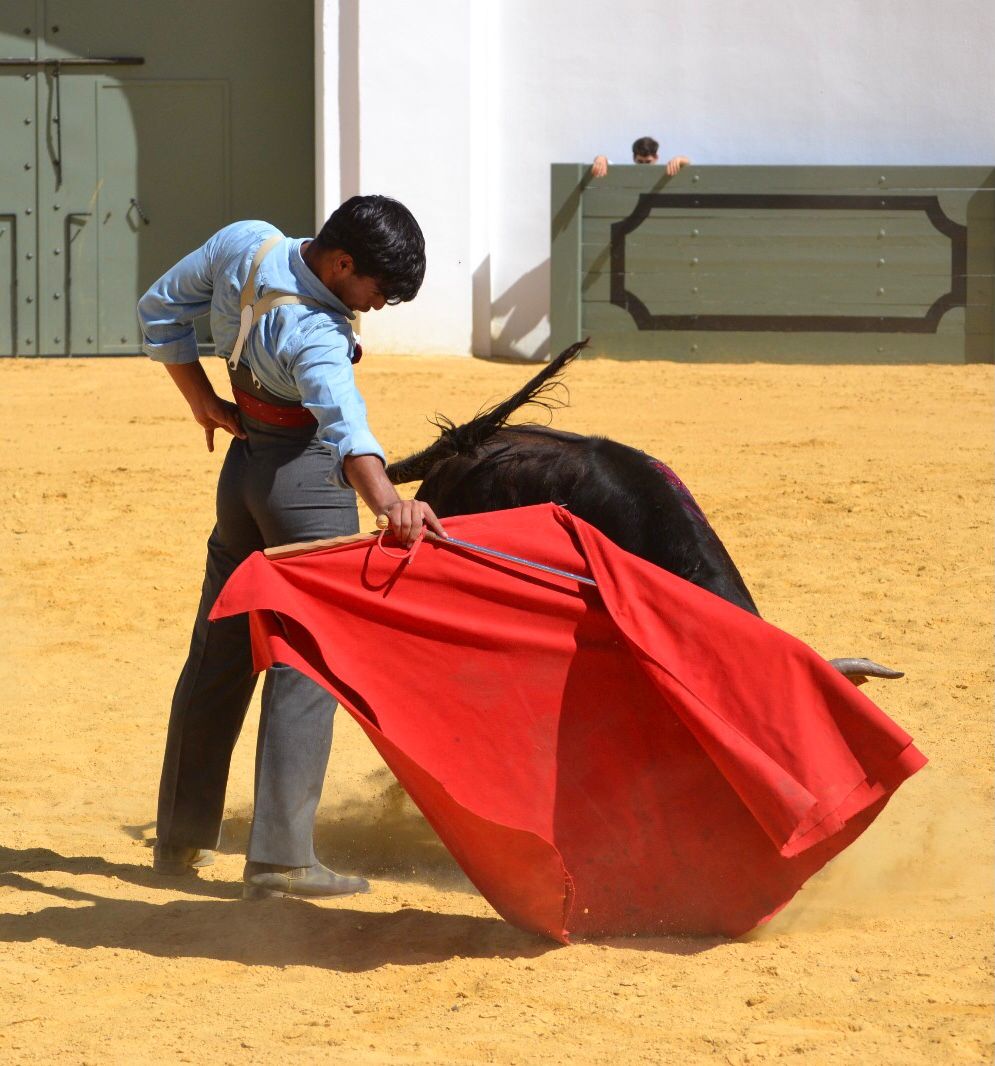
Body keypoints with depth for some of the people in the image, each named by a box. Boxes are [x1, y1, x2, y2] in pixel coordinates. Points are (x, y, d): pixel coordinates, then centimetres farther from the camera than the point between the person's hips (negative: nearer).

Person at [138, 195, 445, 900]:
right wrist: (386, 501, -63)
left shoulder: (246, 243, -9)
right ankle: (281, 856, -10)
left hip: (243, 465, 8)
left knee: (219, 650, 16)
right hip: (308, 479, -8)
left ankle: (181, 838, 24)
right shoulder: (316, 335, -30)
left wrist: (203, 401, 10)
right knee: (304, 663, -4)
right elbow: (344, 423, -48)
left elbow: (161, 310, 6)